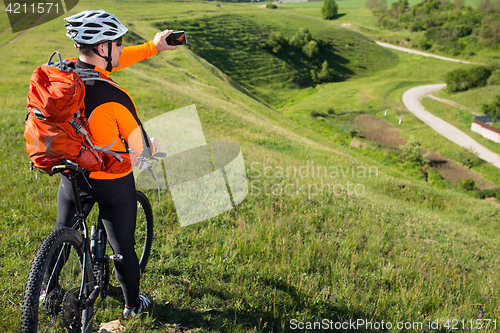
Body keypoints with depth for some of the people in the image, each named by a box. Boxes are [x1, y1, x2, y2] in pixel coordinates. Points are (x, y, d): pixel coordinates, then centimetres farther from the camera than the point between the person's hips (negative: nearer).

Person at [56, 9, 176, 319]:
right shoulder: (115, 97, -29)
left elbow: (107, 63, 6)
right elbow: (141, 148, -18)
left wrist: (152, 46, 12)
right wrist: (154, 146, 6)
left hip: (72, 175, 6)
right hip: (114, 183, -6)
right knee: (124, 246, 14)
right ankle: (133, 304, 35)